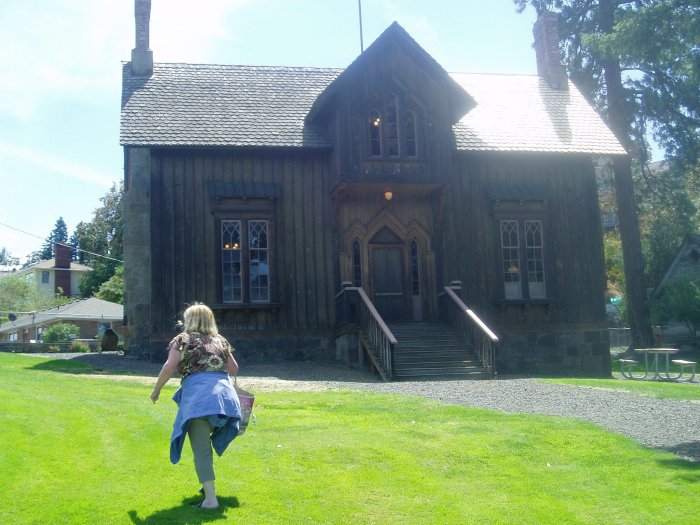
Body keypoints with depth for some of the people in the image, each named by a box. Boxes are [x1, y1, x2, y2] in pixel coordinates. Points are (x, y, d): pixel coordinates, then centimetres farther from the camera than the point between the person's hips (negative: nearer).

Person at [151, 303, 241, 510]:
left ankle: (211, 499, -12)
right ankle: (208, 485, 33)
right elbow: (234, 369, 22)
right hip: (224, 393, 5)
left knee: (201, 449, -5)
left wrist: (156, 390, 8)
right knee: (204, 442, 26)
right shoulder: (220, 340, 21)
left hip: (197, 396, -5)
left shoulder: (183, 339, 7)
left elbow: (169, 367, -4)